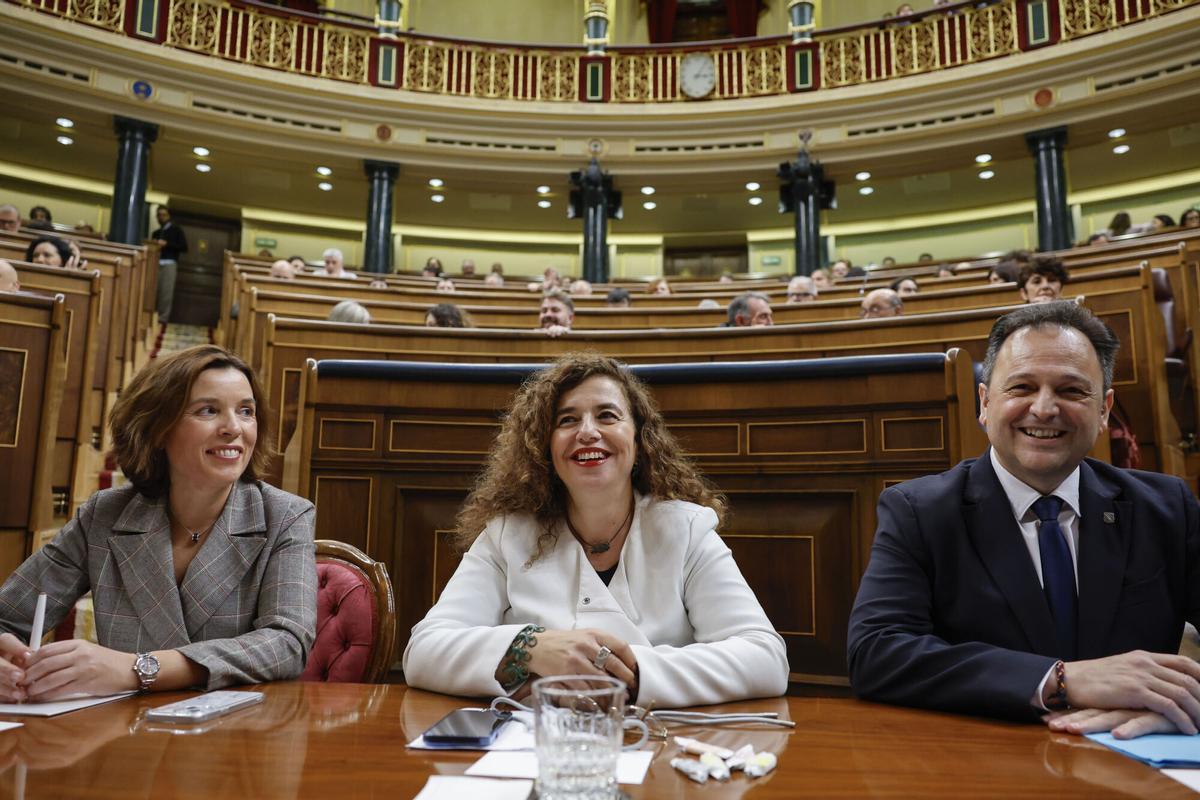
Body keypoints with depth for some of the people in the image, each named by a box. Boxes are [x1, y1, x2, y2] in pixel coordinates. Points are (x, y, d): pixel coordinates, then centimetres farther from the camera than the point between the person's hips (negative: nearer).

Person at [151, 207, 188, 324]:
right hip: (156, 263, 4)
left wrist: (167, 244, -10)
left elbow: (184, 247, -1)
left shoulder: (176, 230, 10)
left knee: (166, 290, -11)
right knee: (153, 289, -5)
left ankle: (163, 317, -11)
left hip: (169, 264, -4)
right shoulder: (156, 233, 24)